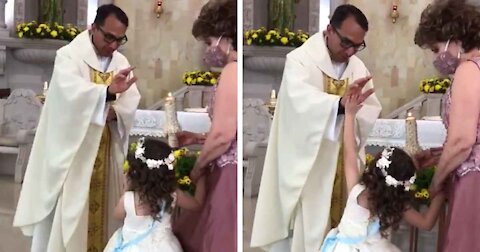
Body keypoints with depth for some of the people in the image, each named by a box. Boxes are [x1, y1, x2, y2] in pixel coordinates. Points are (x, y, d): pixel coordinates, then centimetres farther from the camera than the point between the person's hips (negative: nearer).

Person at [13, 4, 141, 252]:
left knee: (100, 207, 11)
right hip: (72, 149, -5)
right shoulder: (69, 55, -10)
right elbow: (71, 92, -29)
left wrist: (115, 112, -18)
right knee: (68, 211, -3)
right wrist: (108, 91, -44)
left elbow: (132, 101, 3)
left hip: (106, 154, 6)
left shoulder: (121, 62, 9)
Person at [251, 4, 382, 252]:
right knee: (308, 231, 1)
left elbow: (374, 113, 3)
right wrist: (340, 103, -45)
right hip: (308, 166, -5)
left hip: (344, 168, 5)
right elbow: (300, 101, -29)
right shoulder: (300, 60, -10)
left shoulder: (358, 68, 8)